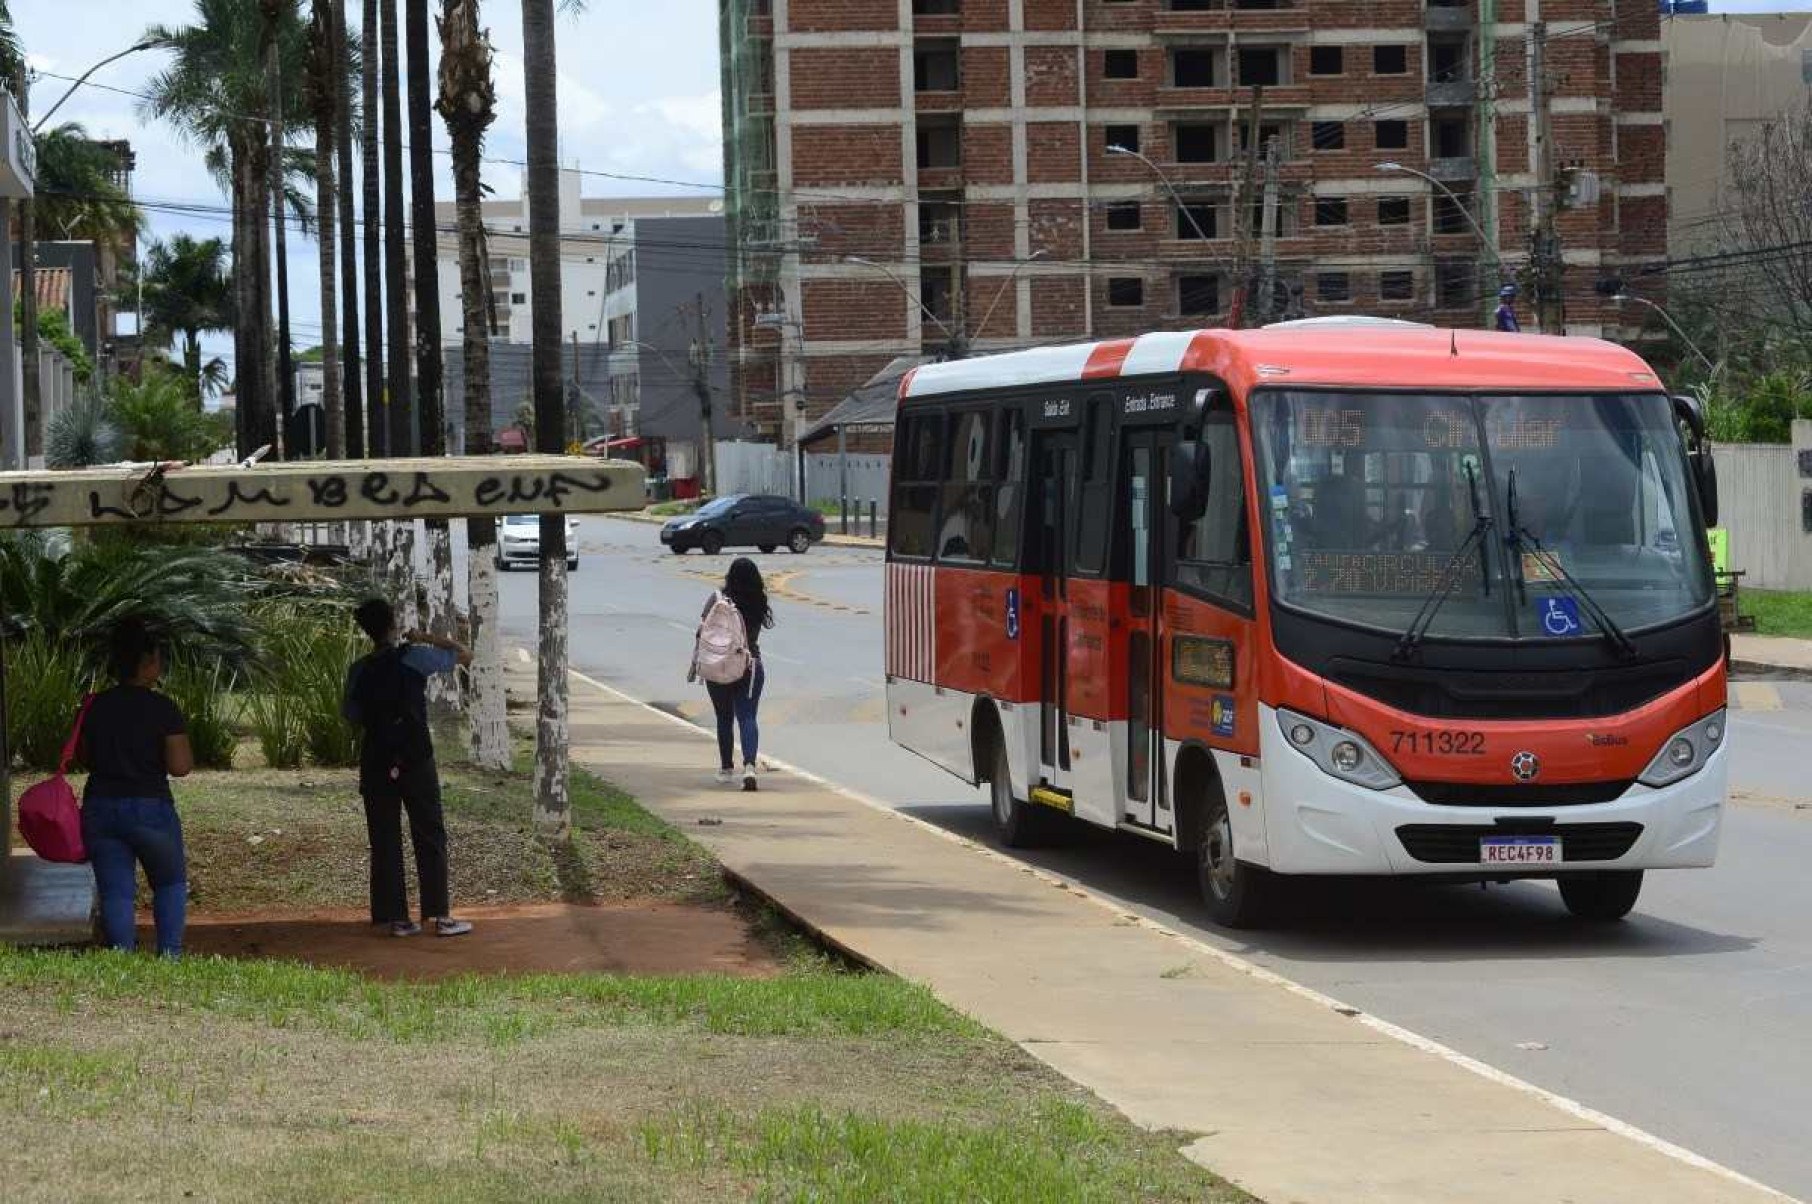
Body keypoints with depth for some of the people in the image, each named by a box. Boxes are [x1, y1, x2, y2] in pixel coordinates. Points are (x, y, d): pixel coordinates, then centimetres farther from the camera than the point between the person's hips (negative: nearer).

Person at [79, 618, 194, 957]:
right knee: (171, 883, 15)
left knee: (115, 892, 6)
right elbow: (180, 766, -13)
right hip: (149, 808, -3)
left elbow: (85, 757, 12)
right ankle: (170, 954, 5)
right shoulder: (162, 709, -11)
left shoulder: (96, 707, 3)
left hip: (100, 809, 3)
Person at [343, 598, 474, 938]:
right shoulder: (414, 657, -6)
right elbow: (464, 656, 4)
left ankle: (395, 917, 4)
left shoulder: (359, 672, 2)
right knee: (430, 837, 4)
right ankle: (440, 915, 1)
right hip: (416, 760, -3)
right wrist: (427, 638, 14)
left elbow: (353, 717, 9)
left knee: (384, 840, 6)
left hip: (375, 764, 3)